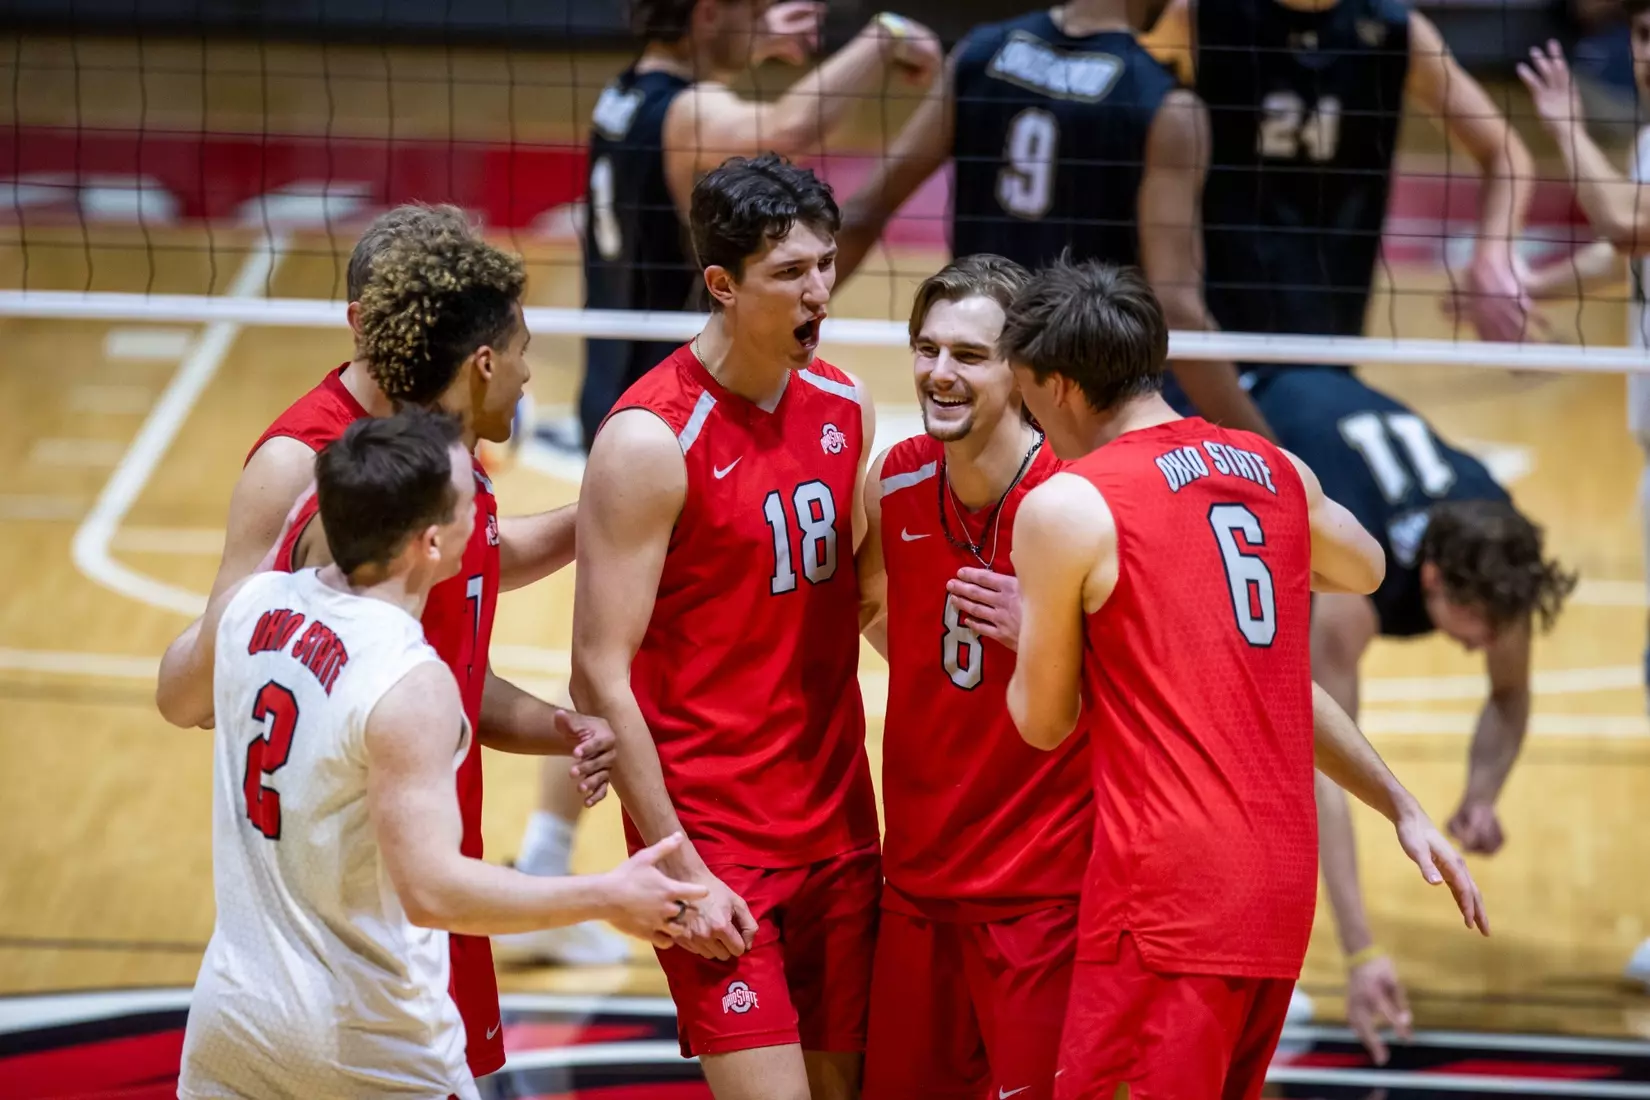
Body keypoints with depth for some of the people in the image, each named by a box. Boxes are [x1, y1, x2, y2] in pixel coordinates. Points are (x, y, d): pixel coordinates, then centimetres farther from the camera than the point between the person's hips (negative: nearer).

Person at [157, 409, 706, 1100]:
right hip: (370, 1042, -6)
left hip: (234, 1010, 6)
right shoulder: (412, 686, -24)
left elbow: (177, 702, 19)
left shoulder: (249, 604, -4)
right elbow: (431, 889, -28)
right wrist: (609, 898, -20)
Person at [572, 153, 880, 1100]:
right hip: (713, 836, -6)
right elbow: (602, 677, -15)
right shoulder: (652, 440, -14)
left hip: (838, 825, 7)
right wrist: (680, 871, -17)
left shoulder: (845, 408, 6)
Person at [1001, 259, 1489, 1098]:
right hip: (1284, 877, 7)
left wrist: (1032, 623, 21)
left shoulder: (1064, 508, -7)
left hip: (1169, 889, -7)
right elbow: (1365, 571, 34)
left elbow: (1045, 721, 3)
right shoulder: (1276, 471, 12)